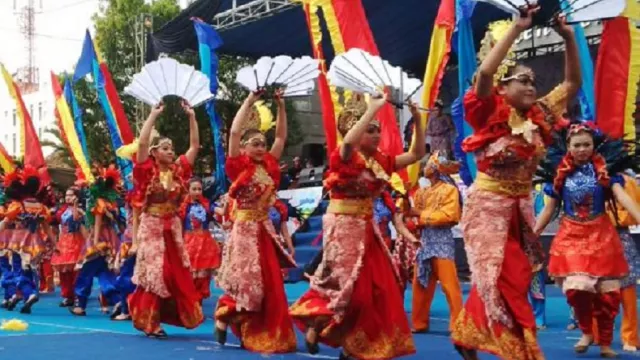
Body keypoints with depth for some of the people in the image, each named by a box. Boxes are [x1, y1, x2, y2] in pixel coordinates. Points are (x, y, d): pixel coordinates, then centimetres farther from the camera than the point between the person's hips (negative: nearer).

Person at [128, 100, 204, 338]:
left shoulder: (178, 170, 6)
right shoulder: (148, 171, -5)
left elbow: (195, 145, 7)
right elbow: (142, 142, -20)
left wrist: (191, 116, 2)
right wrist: (154, 115, -16)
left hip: (173, 228, 5)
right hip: (151, 227, -5)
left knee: (177, 274, 5)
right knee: (153, 273, -4)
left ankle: (164, 318, 16)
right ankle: (149, 322, 4)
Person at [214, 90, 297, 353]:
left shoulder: (269, 166, 7)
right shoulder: (239, 166, -6)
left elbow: (281, 136, 12)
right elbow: (234, 132, -15)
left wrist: (281, 106, 4)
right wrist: (249, 102, -12)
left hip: (265, 229, 6)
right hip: (245, 229, -6)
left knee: (270, 285, 7)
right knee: (246, 281, -6)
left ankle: (260, 335, 19)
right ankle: (224, 318, 19)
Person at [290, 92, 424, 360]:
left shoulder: (380, 161, 9)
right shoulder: (344, 156, -10)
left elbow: (417, 153, 12)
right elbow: (349, 140, -35)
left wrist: (417, 119, 1)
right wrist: (373, 108, -29)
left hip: (366, 228, 7)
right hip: (343, 227, -7)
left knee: (376, 287, 6)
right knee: (343, 283, -8)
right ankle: (316, 324, 16)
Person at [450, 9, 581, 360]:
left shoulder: (538, 117, 6)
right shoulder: (491, 115, -9)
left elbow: (573, 83, 13)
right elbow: (484, 73, -26)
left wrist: (569, 37, 1)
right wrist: (517, 27, -25)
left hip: (520, 208, 6)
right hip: (487, 206, -6)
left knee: (495, 279, 10)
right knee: (503, 282, -4)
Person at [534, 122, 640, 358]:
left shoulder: (604, 169, -2)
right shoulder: (560, 173, 0)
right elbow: (549, 209, 7)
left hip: (601, 235, 0)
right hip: (570, 236, 0)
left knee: (607, 293, -1)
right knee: (576, 289, -13)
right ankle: (586, 332, 14)